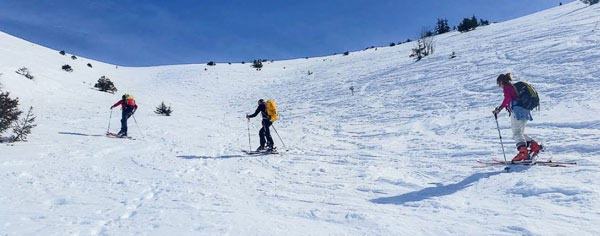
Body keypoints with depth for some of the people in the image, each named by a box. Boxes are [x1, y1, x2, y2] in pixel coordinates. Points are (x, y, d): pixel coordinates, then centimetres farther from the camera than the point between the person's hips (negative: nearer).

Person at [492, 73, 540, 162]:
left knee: (517, 133, -13)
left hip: (517, 111, -9)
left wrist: (499, 108, -19)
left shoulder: (506, 87, 1)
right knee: (521, 133, 18)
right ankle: (534, 145, 5)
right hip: (525, 112, 9)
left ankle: (523, 151, -25)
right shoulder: (514, 86, 26)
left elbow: (507, 99, -16)